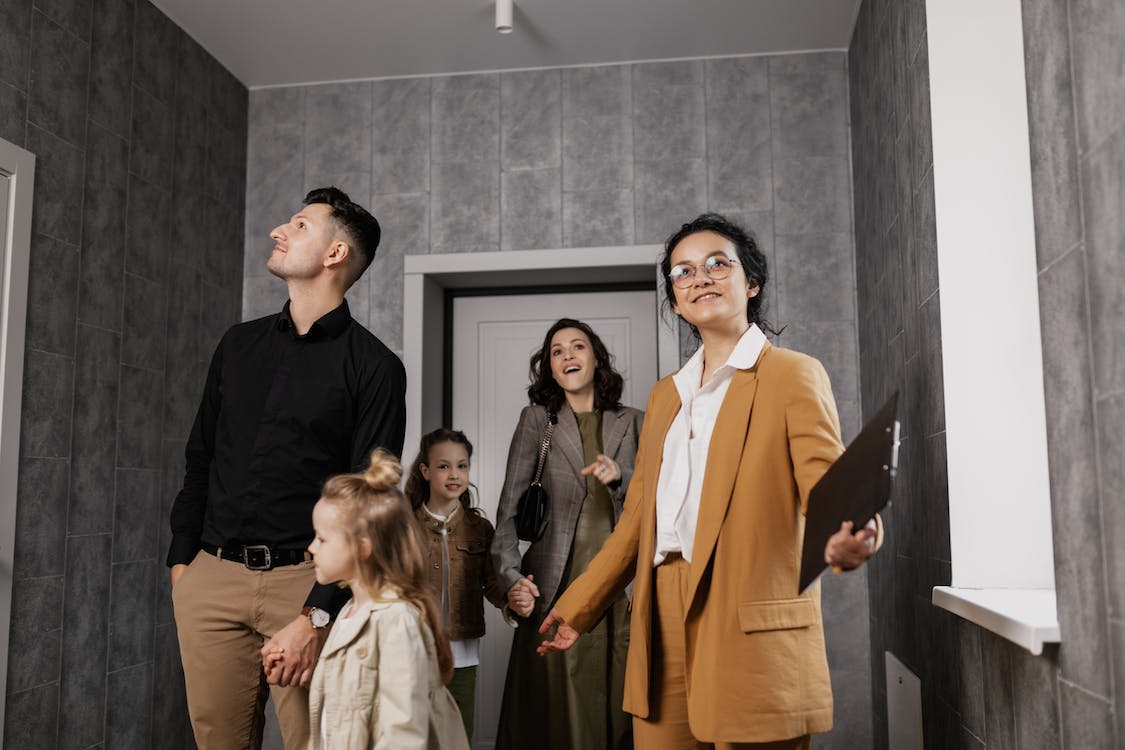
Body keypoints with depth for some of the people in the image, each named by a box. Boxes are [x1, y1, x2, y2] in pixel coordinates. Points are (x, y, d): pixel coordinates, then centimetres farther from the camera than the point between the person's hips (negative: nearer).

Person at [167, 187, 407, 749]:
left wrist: (316, 614, -14)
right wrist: (180, 562, 12)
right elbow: (199, 461, 18)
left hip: (306, 581, -4)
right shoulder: (239, 345, 13)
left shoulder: (374, 367, -4)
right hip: (211, 577, 4)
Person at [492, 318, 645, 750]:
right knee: (557, 711, 1)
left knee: (618, 708, 4)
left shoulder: (631, 422, 11)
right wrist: (511, 576, -11)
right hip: (556, 588, -1)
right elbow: (510, 506, 1)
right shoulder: (536, 419, 7)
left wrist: (620, 477, -13)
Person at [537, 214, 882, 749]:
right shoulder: (665, 395, 19)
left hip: (752, 629, -5)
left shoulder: (794, 375, 1)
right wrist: (579, 605, 18)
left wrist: (846, 538, -32)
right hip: (663, 626, 5)